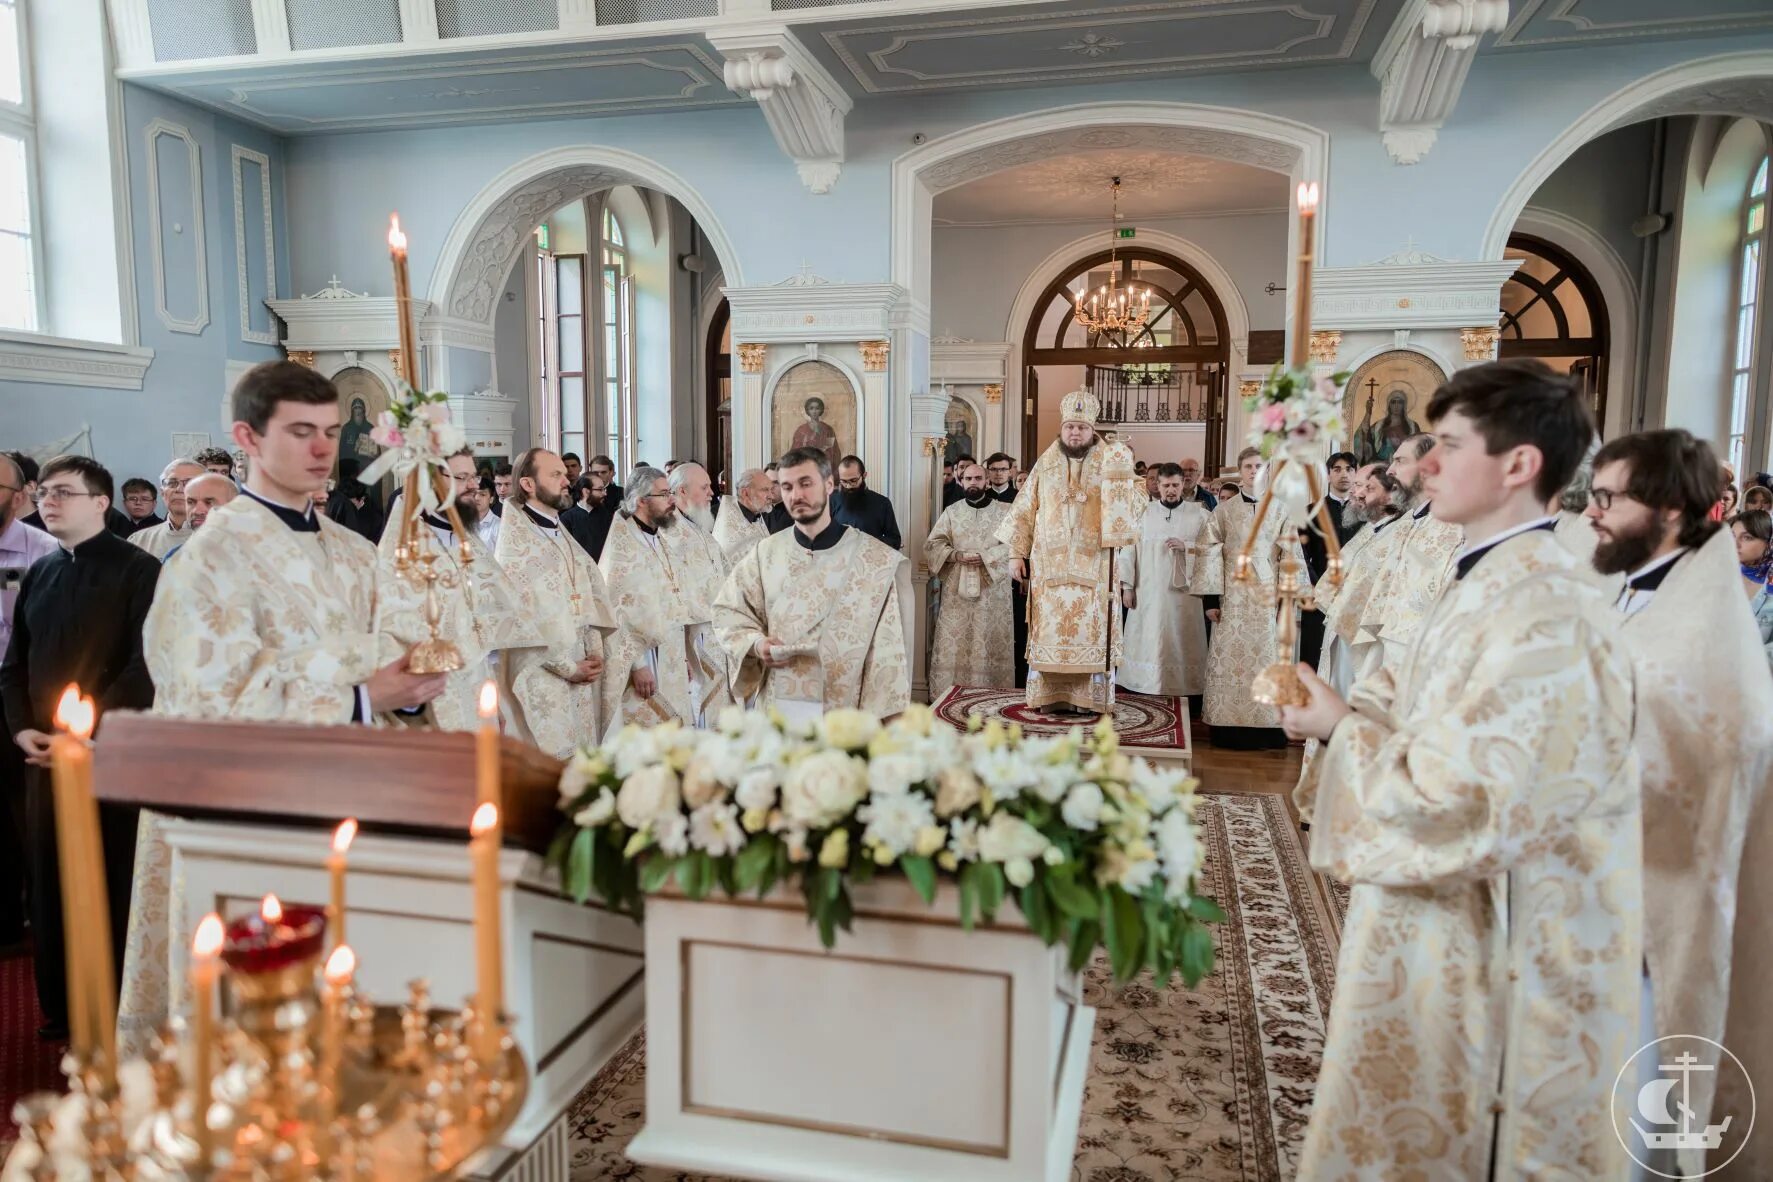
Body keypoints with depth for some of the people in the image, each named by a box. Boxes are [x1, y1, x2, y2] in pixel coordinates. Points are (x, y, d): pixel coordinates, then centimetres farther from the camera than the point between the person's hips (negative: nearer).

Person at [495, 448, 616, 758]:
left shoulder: (564, 538, 15)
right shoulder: (515, 542, -9)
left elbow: (593, 596, 12)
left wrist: (596, 653, -3)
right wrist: (568, 667, -11)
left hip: (584, 676, 7)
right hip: (541, 680, -7)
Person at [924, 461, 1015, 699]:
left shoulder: (1004, 511, 7)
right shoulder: (951, 511, 11)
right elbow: (932, 544, 4)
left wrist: (986, 557, -17)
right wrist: (957, 556, -13)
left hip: (992, 590, -1)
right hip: (956, 588, 1)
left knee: (992, 643, -2)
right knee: (953, 643, -3)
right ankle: (947, 695, 0)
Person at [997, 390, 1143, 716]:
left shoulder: (1110, 462, 5)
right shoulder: (1045, 464, 9)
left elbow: (1135, 504, -4)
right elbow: (1024, 511, 11)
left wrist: (1121, 476, -21)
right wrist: (1016, 553, 5)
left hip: (1093, 566, -1)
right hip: (1050, 565, 1)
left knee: (1092, 629, -2)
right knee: (1050, 628, 1)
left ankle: (1090, 697, 3)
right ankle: (1049, 696, 6)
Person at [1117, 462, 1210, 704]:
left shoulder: (1200, 514, 4)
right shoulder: (1143, 512, 6)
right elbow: (1129, 548, 4)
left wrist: (1185, 546, -15)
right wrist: (1127, 586, -1)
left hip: (1183, 591, -1)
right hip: (1147, 592, 1)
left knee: (1181, 643, 0)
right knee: (1147, 643, 1)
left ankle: (1183, 688, 6)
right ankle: (1146, 688, 7)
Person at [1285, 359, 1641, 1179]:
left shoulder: (1541, 613, -26)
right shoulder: (1492, 583, 7)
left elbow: (1461, 808, -28)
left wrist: (1342, 729, -16)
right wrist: (1347, 711, -1)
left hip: (1491, 954, -9)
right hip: (1449, 935, 9)